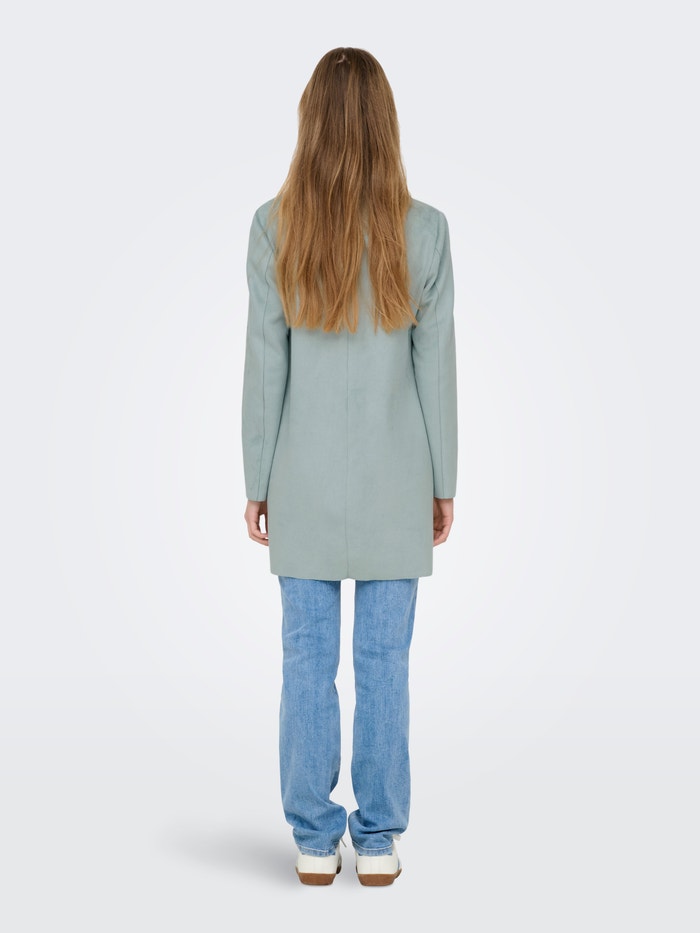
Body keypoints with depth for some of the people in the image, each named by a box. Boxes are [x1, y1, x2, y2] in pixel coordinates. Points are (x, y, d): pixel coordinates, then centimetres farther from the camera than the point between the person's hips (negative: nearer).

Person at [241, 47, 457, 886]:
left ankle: (314, 842, 17)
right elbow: (436, 366, -3)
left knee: (308, 659, 8)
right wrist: (443, 484, 6)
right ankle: (378, 841, 17)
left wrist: (257, 484, 4)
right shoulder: (423, 229, -6)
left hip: (306, 479, 0)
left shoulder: (274, 227, -7)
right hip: (393, 479, 0)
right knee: (384, 660, 8)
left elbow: (265, 365, -5)